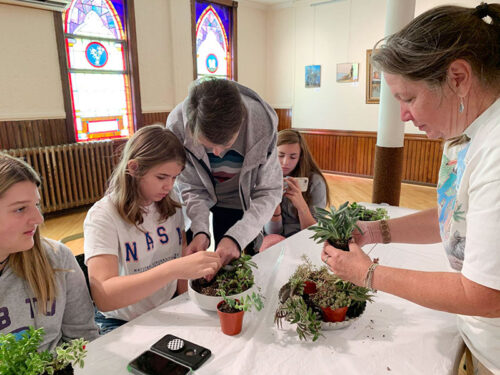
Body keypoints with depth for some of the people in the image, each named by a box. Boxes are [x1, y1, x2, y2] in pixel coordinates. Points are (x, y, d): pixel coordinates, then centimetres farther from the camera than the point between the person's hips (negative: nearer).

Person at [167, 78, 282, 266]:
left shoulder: (262, 123, -33)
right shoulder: (178, 124, -30)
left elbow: (269, 192, -26)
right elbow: (191, 188, -19)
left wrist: (237, 237, -38)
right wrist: (200, 231, -36)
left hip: (240, 204, 0)